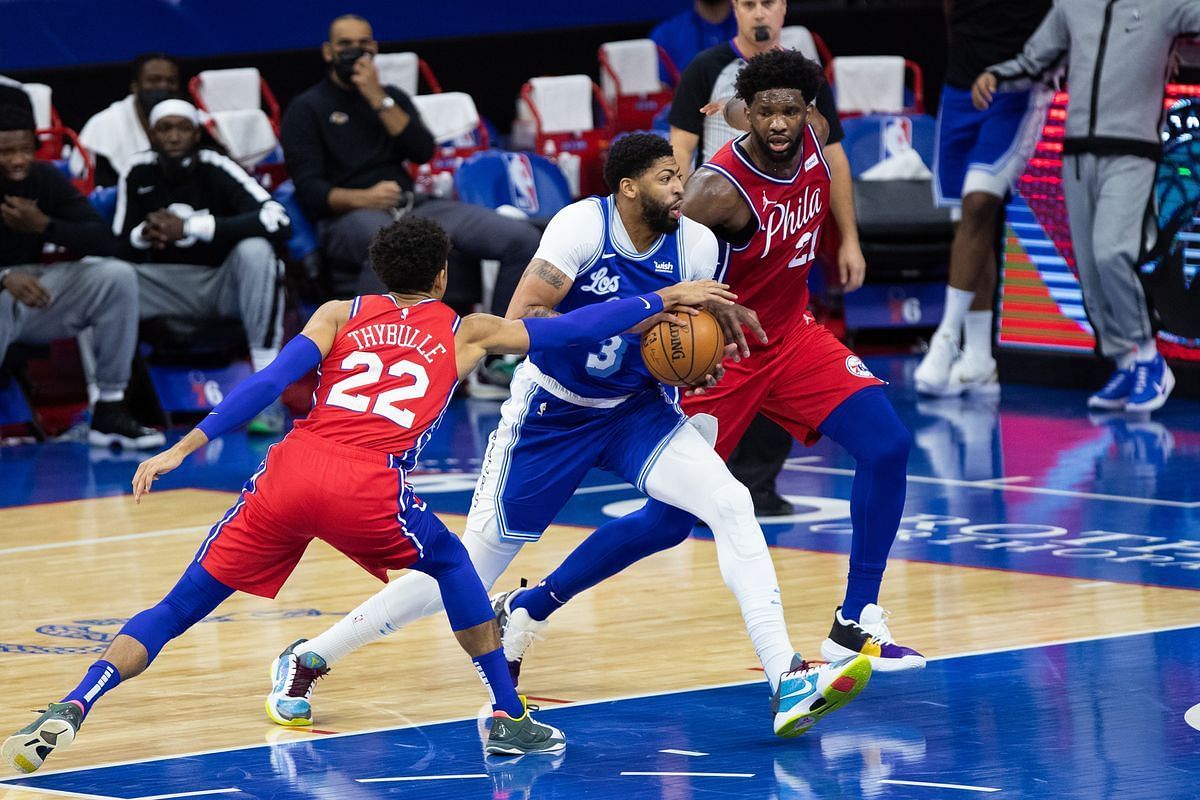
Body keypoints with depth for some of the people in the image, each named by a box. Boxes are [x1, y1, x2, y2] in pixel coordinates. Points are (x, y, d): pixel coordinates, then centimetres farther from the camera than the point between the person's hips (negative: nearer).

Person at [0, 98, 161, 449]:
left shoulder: (45, 178, -1)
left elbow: (102, 241, -3)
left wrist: (44, 225, -20)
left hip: (34, 287, 5)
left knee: (117, 277, -16)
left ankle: (109, 412, -13)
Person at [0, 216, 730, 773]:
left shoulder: (341, 315, 24)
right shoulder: (465, 333, 23)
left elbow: (270, 382, 9)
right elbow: (572, 331, 26)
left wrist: (185, 449, 4)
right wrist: (666, 299, 38)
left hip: (292, 471, 2)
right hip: (369, 488, -2)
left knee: (179, 609, 10)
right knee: (451, 566, 28)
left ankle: (70, 710, -8)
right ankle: (510, 718, 25)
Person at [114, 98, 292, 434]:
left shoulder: (216, 170, -16)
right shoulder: (138, 173, -5)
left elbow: (279, 221, -31)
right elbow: (118, 249, 1)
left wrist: (190, 227, -32)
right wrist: (142, 235, -26)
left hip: (224, 284, -3)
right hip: (166, 287, 3)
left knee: (255, 249, -35)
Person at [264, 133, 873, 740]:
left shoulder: (697, 245, -7)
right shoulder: (584, 225, -21)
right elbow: (521, 318, -28)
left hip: (635, 409, 4)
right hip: (552, 413, -4)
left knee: (731, 504, -20)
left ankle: (787, 682, -23)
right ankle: (309, 660, 17)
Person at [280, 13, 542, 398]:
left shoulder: (392, 96, 20)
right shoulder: (306, 109, 5)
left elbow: (422, 151, 1)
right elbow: (309, 190, -6)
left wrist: (379, 99, -6)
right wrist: (364, 198, -24)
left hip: (411, 206, 6)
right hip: (347, 217, -6)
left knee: (523, 239, -12)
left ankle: (493, 366, -7)